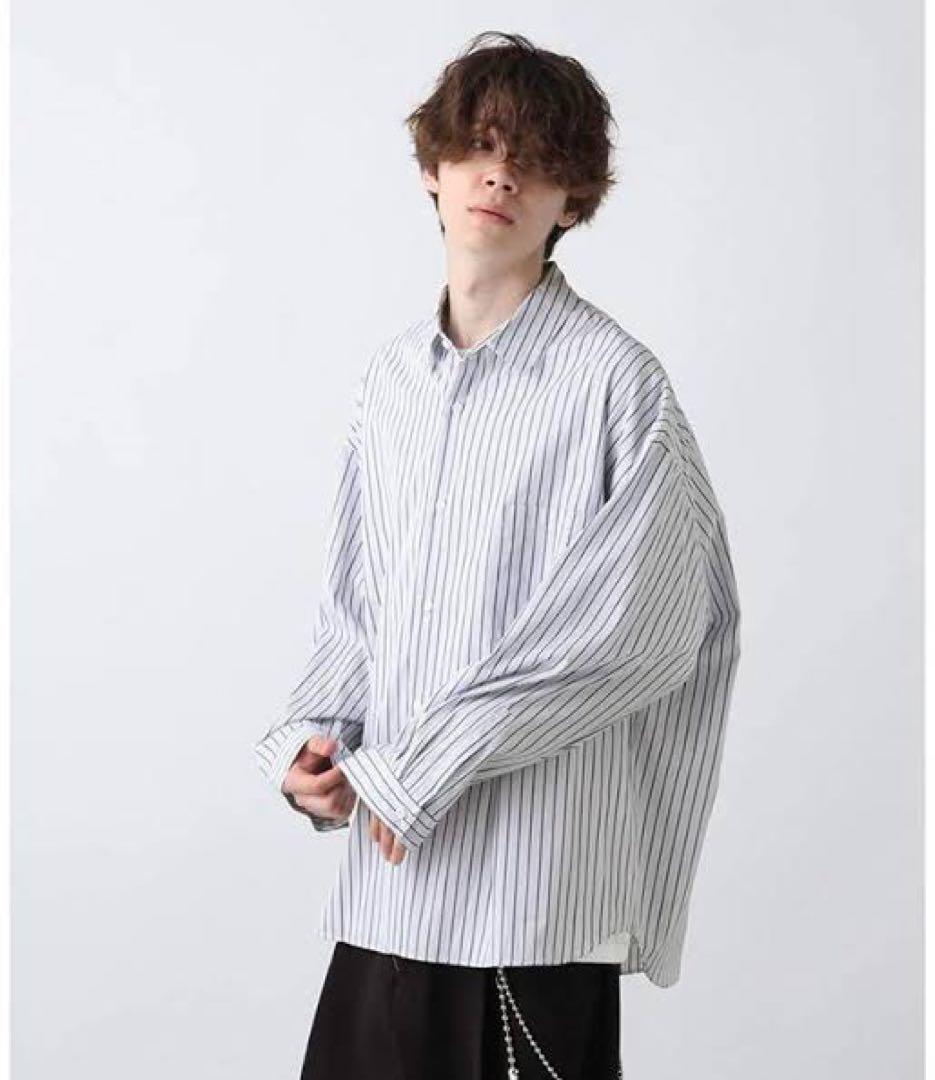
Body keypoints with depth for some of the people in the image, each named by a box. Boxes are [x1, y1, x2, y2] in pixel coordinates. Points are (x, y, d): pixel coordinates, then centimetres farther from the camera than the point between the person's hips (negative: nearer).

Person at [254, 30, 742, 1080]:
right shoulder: (391, 373, 11)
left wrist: (414, 769, -13)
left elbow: (625, 628, -13)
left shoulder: (614, 377, -8)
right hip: (393, 868, 6)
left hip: (534, 871, -5)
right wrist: (310, 738, 0)